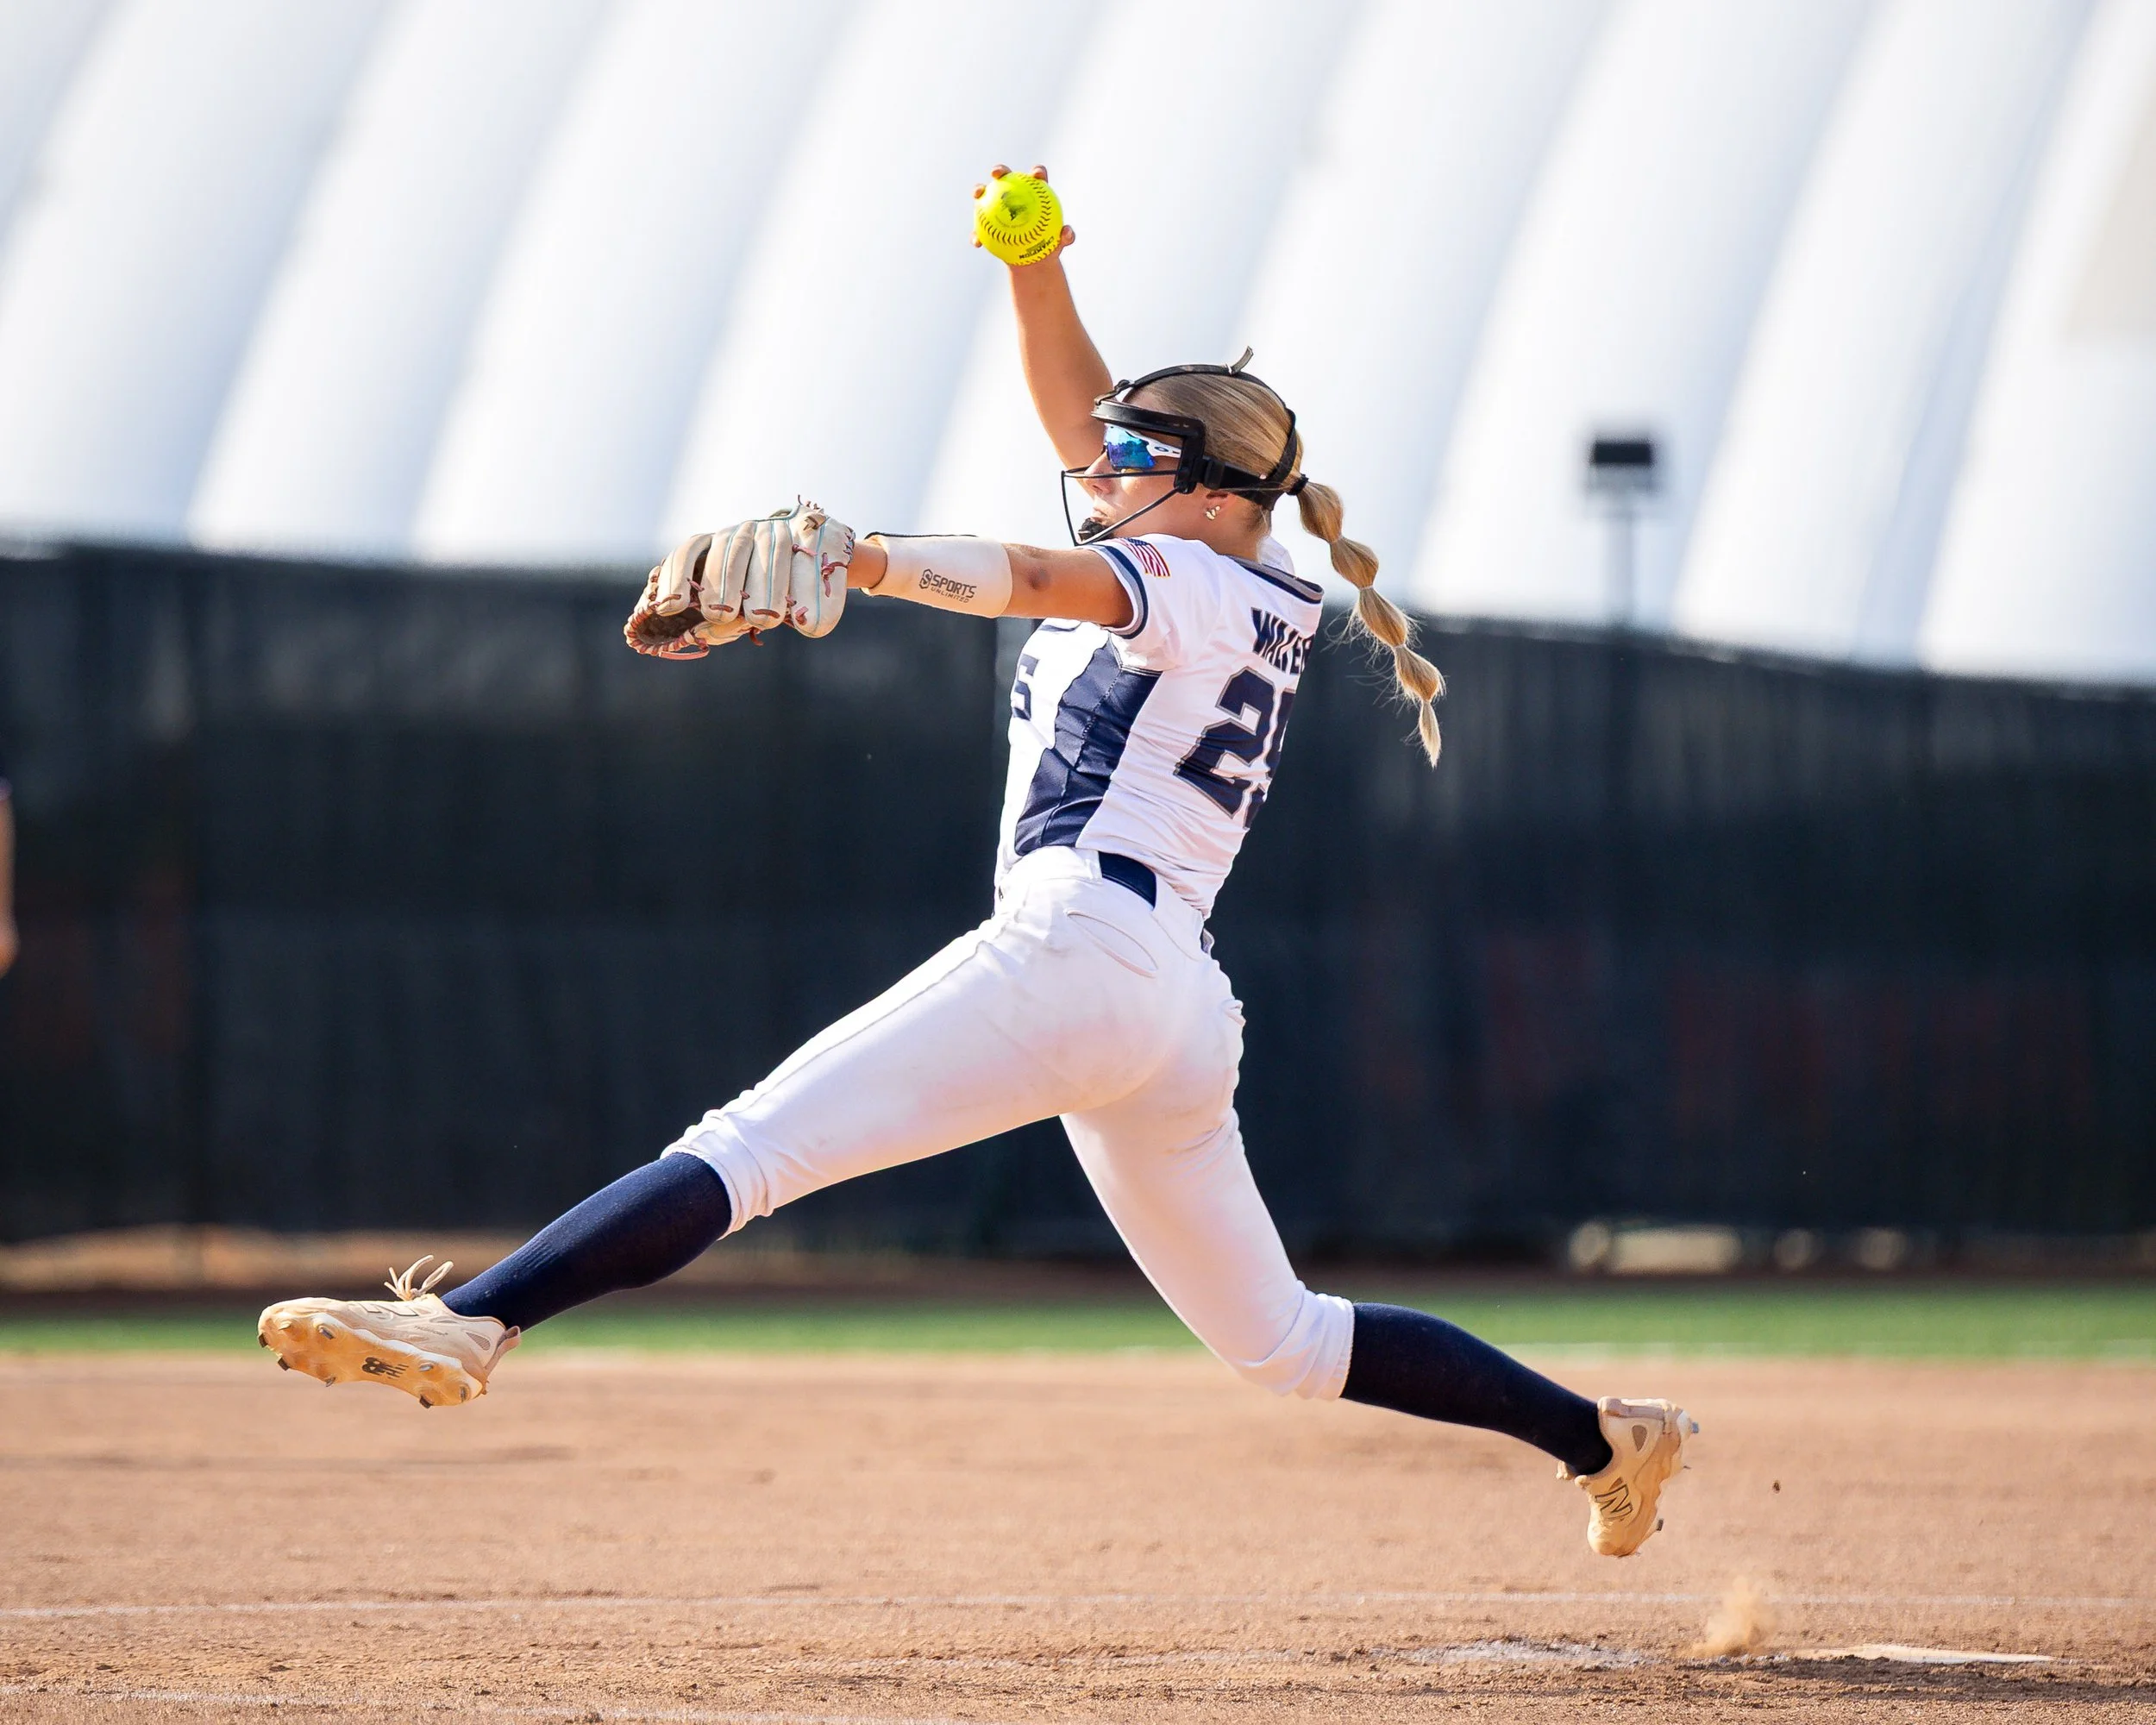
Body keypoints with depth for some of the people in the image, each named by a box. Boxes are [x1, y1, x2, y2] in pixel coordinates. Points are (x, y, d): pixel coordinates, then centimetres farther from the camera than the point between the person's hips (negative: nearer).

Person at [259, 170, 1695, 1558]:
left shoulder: (1193, 583, 1)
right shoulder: (1259, 607, 25)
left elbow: (1043, 580, -20)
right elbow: (1081, 415, 28)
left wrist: (864, 562, -36)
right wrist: (1036, 267, 13)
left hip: (1081, 949, -10)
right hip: (1182, 1015, 10)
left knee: (751, 1145, -21)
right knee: (1278, 1342, 19)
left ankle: (471, 1324, -36)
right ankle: (1601, 1436, 18)